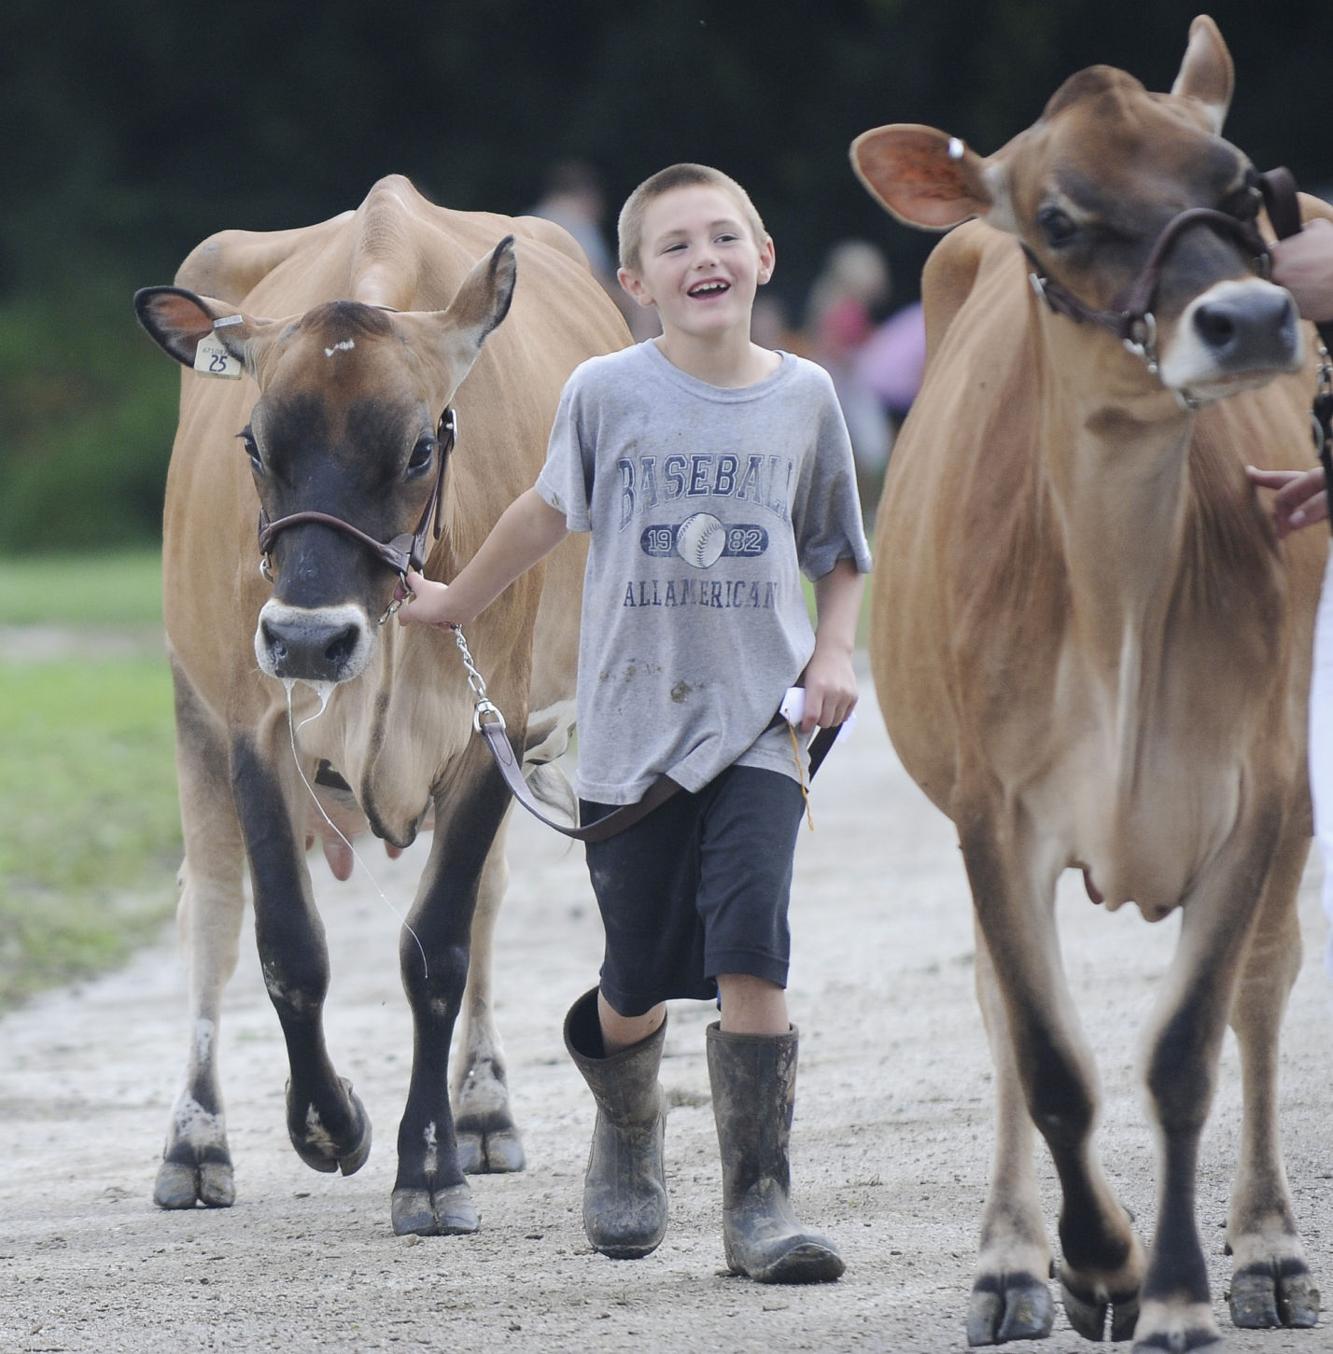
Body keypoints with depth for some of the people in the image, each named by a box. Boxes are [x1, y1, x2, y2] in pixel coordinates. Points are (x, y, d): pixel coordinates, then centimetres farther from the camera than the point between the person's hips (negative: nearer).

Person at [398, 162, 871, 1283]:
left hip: (759, 727, 0)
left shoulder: (804, 396, 2)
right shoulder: (607, 393, -2)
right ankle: (628, 1145, 37)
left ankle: (760, 1204, -10)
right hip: (634, 722, 0)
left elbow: (839, 552, 16)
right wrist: (460, 599, 29)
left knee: (750, 957, -15)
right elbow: (548, 511, 17)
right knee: (637, 980, 7)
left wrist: (834, 651, 0)